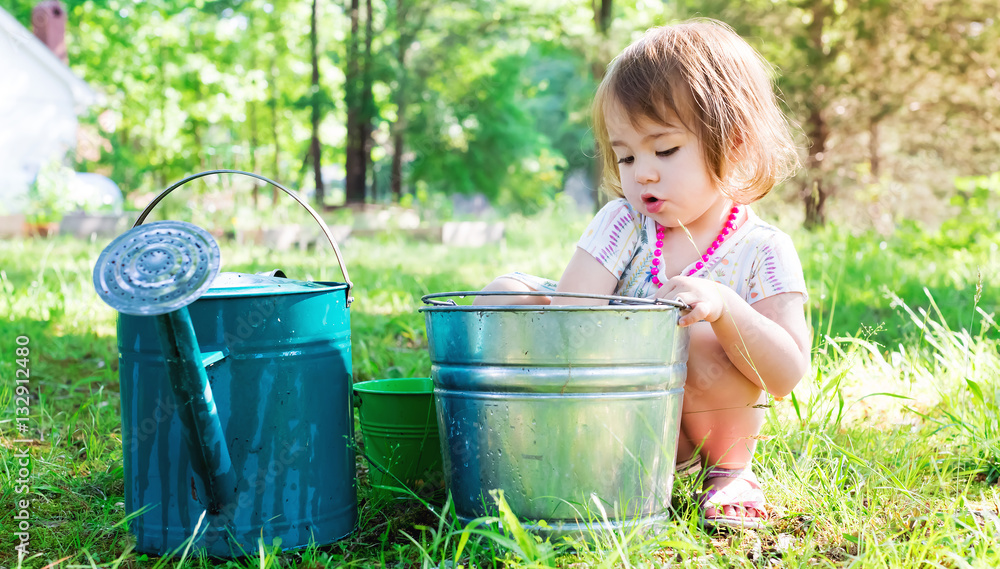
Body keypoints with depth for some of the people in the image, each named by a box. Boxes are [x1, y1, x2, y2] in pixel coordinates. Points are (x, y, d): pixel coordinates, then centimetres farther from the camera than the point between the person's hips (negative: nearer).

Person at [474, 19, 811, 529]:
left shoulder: (763, 251, -11)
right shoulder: (622, 225, -5)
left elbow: (787, 373, -20)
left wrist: (723, 306, -35)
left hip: (691, 434, -2)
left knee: (706, 350, -36)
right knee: (503, 295, -11)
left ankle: (730, 467, -5)